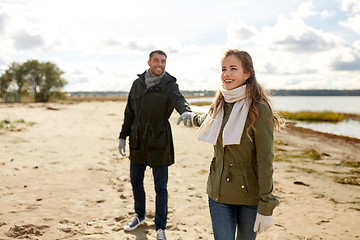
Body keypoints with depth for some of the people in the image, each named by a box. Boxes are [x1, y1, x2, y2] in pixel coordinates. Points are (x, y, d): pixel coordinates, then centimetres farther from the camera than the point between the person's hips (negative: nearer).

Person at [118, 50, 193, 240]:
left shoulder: (169, 84, -6)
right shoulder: (138, 83, 6)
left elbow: (178, 98, -28)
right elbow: (129, 112, 12)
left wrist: (185, 111, -51)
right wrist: (123, 136, 11)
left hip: (159, 142, -4)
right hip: (137, 141, 4)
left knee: (161, 188, 3)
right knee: (135, 182, 17)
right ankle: (139, 215, 41)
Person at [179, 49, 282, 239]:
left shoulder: (259, 109, -13)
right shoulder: (219, 105, 5)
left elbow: (265, 160, -15)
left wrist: (265, 207, -16)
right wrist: (193, 119, 52)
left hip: (249, 195, -4)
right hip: (219, 194, 4)